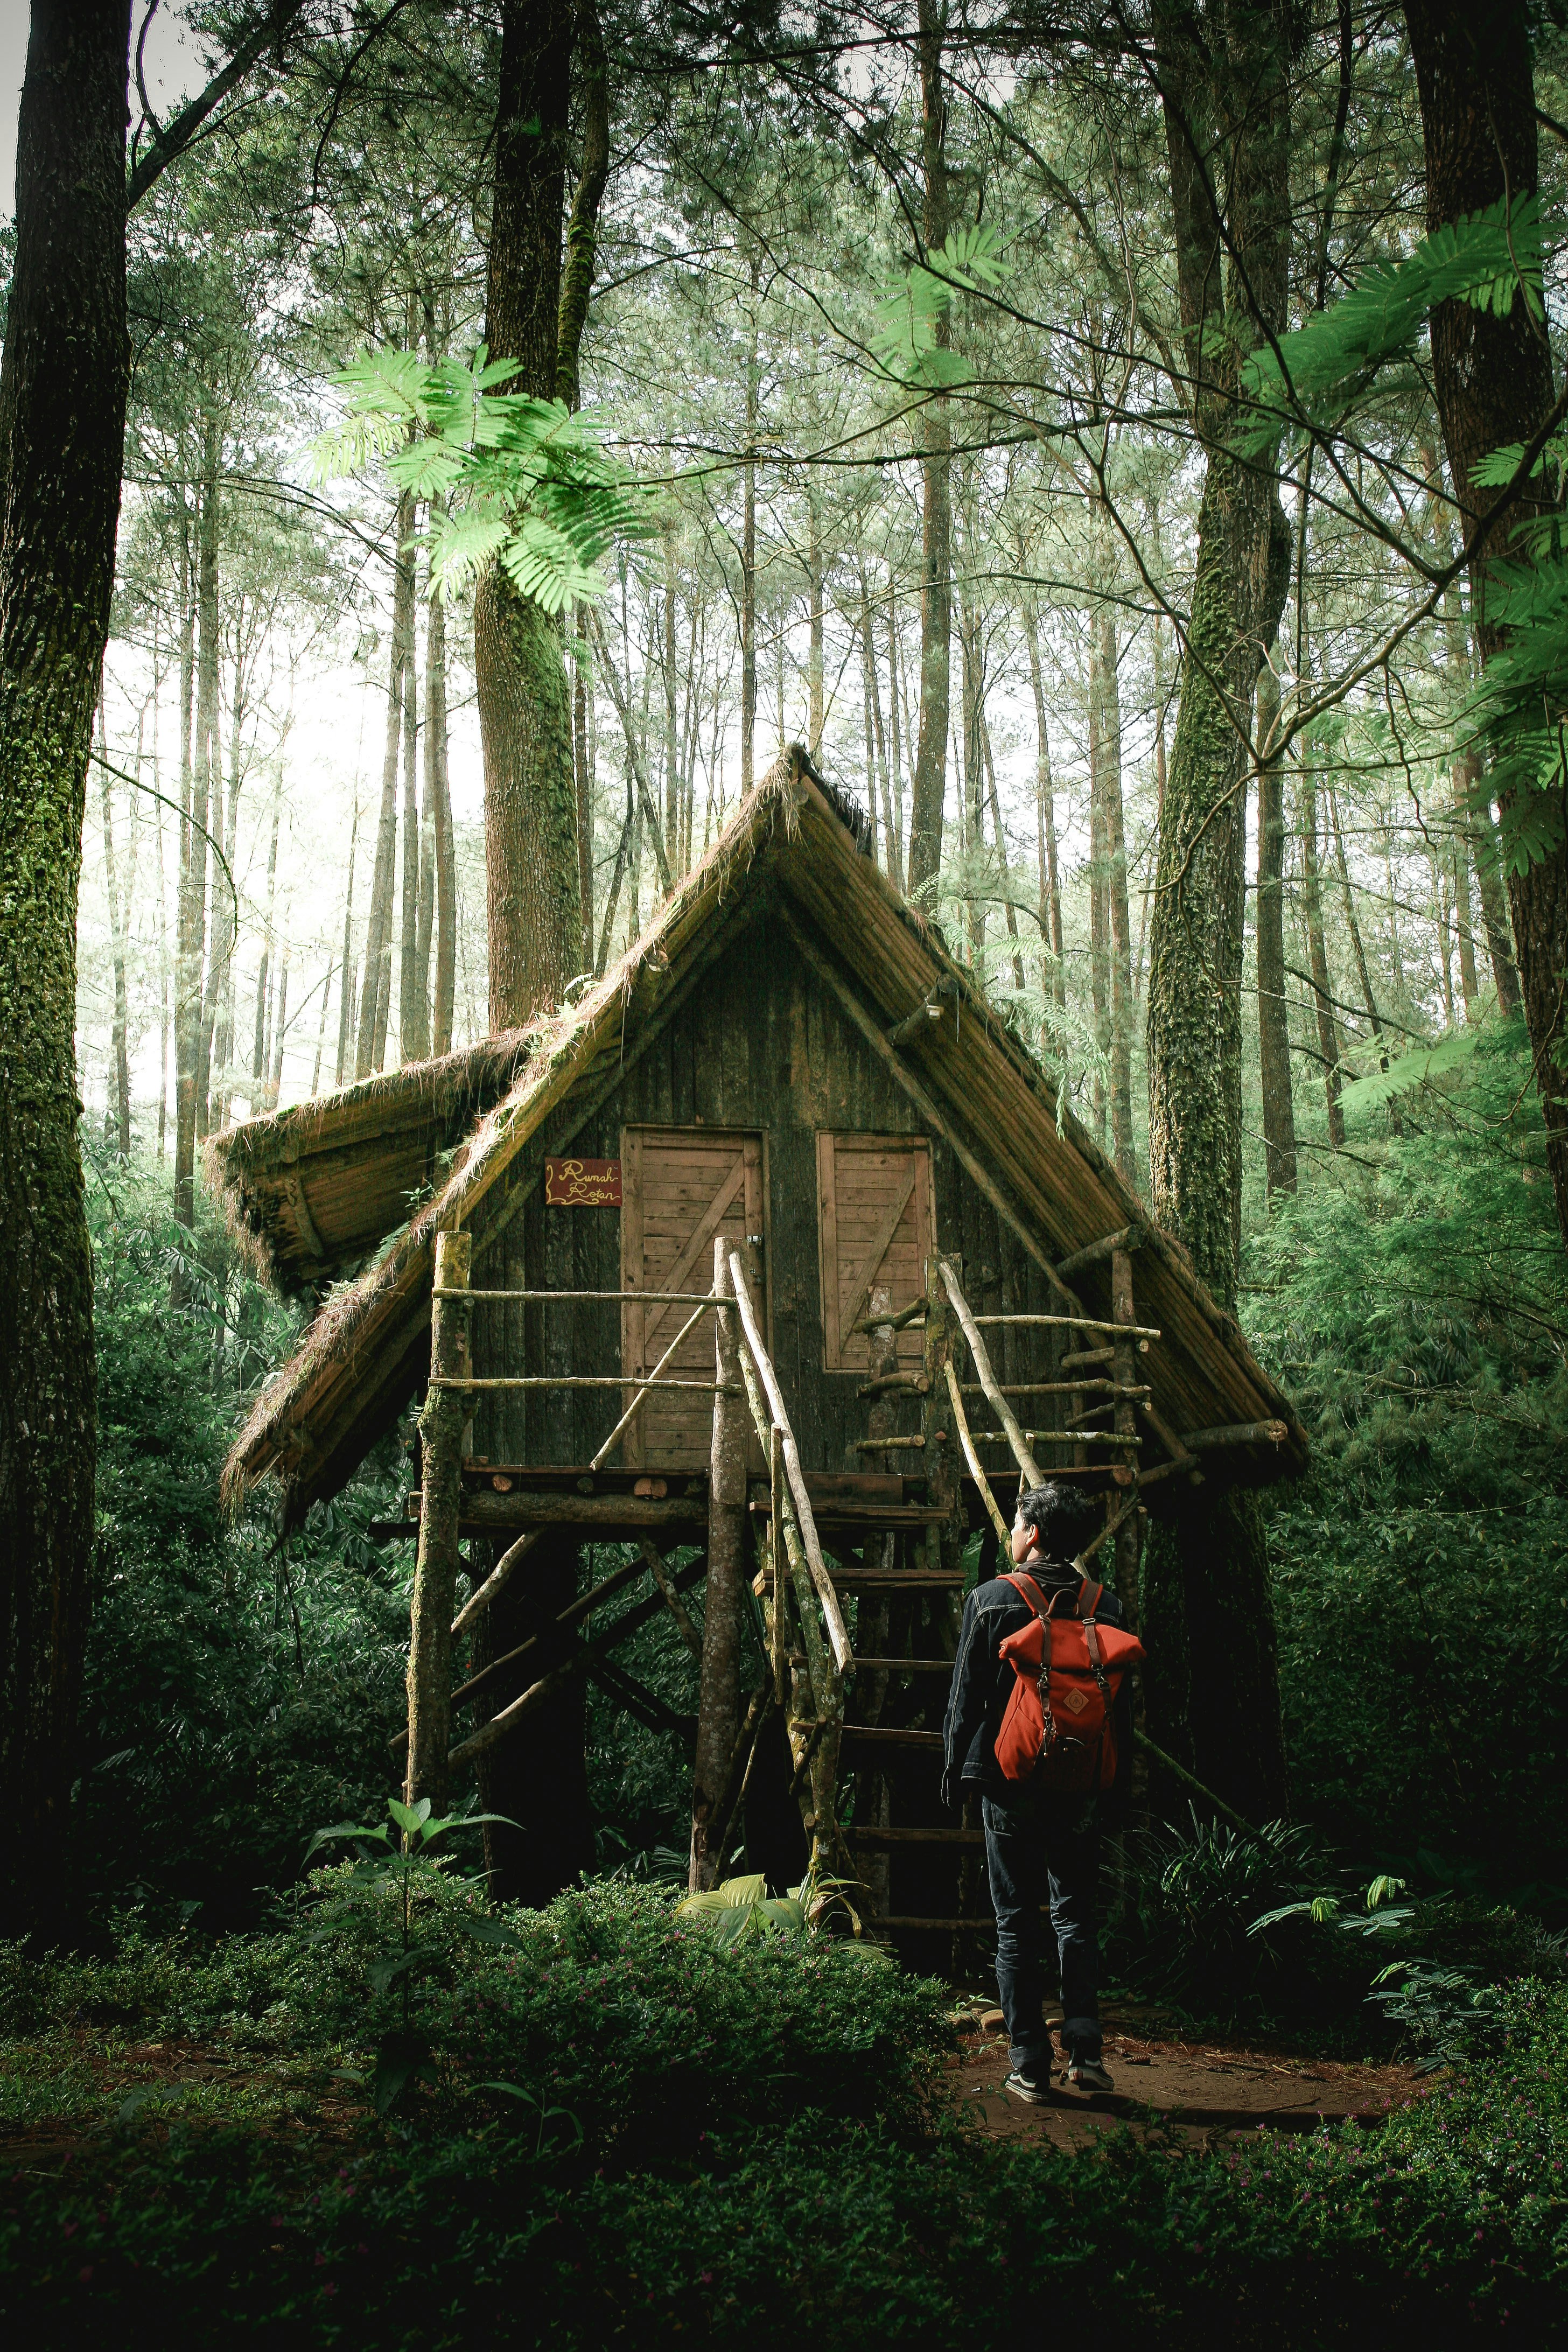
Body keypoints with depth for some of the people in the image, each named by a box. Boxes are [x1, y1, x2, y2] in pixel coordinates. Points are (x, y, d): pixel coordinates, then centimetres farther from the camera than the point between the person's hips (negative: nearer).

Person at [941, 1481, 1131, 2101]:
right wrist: (1114, 1780, 14)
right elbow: (1121, 1702, 6)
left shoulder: (991, 1600, -5)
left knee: (1016, 1924, 4)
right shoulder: (1105, 1605, 1)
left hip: (1010, 1778, -2)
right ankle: (1085, 2049, 3)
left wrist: (954, 1770, 8)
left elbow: (966, 1696, -2)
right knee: (1078, 1916, 13)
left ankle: (1029, 2067, 5)